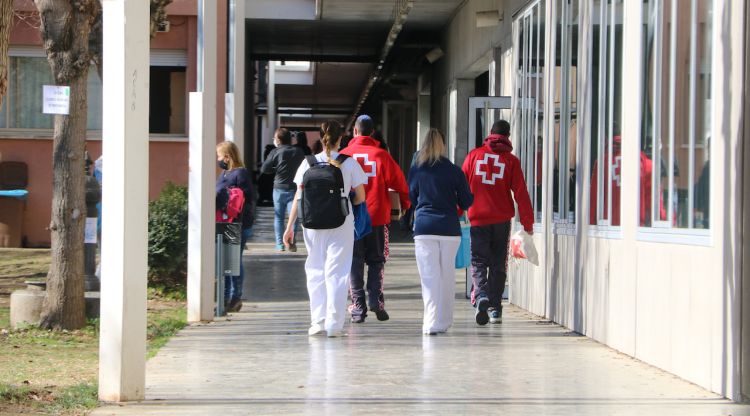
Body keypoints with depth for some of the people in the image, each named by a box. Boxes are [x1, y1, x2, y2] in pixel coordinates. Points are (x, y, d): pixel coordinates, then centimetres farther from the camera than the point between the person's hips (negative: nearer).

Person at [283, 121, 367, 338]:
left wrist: (290, 226, 4)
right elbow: (360, 197, 2)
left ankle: (318, 321, 9)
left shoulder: (308, 163, 1)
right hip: (342, 224, -1)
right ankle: (334, 324, -2)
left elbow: (298, 197, 0)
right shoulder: (350, 163, -2)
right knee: (336, 272, 2)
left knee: (315, 271, 12)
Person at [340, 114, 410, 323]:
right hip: (377, 216, 0)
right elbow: (398, 181, 0)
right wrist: (405, 203, 16)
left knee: (355, 262, 7)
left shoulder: (344, 155, -1)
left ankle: (358, 306, 3)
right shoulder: (381, 155, -3)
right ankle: (376, 299, -5)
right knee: (376, 260, 11)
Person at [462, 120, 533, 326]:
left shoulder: (474, 155, 2)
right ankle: (495, 308, 12)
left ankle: (481, 297, -24)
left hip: (478, 218, 0)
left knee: (479, 262, 1)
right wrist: (527, 222, 5)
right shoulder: (511, 160, 0)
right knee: (498, 264, 11)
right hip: (502, 219, 0)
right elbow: (520, 193, -1)